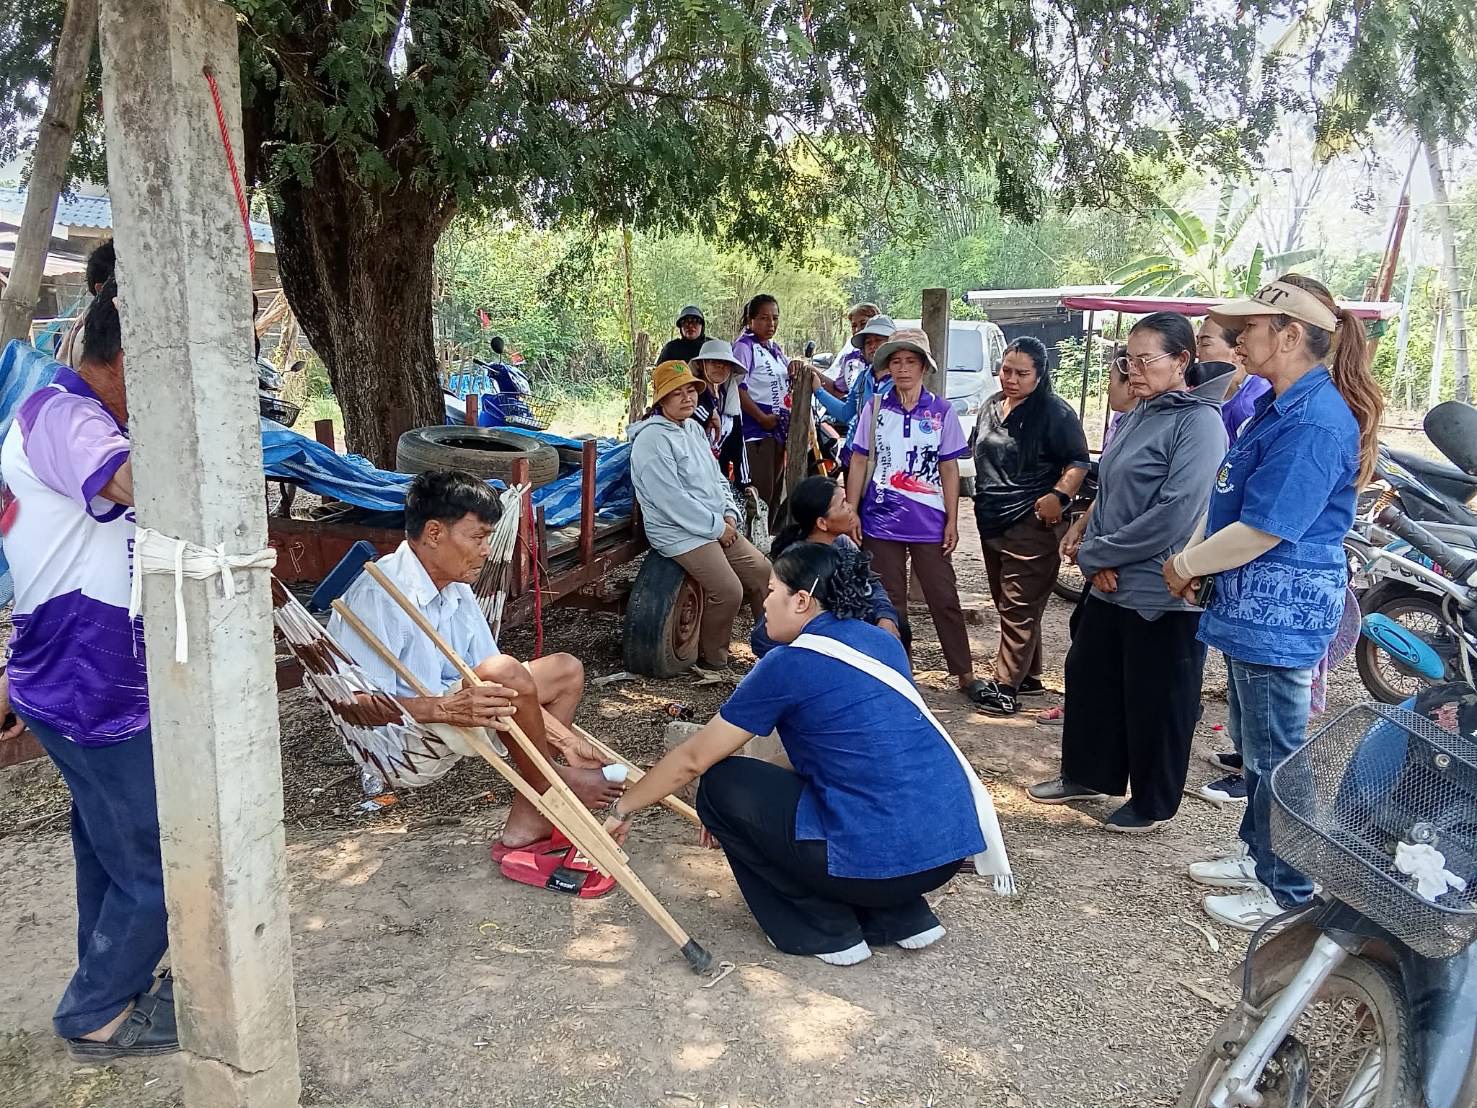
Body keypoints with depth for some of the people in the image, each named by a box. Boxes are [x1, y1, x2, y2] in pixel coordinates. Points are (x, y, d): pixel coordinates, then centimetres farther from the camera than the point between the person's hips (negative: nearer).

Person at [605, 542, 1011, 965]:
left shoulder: (788, 664, -6)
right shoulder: (883, 642, 14)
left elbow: (694, 759, 1)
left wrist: (623, 808, 18)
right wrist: (747, 811, 31)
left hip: (883, 863, -8)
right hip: (953, 842, 8)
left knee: (722, 787, 6)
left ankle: (828, 932, 10)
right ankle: (904, 916, 20)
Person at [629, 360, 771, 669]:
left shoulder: (693, 429, 12)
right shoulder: (653, 440, -17)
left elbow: (716, 477, 19)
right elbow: (673, 501, -23)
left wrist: (729, 515, 2)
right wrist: (717, 527, -16)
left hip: (717, 526, 9)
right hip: (681, 533, -9)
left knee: (762, 572, 8)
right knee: (728, 591, -18)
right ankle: (712, 657, 4)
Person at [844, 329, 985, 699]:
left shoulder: (941, 411, 1)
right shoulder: (874, 408, 2)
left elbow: (949, 469, 3)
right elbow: (859, 463, 5)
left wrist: (952, 520, 0)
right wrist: (850, 512, 0)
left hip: (929, 523, -1)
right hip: (881, 521, 1)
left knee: (944, 598, 2)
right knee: (888, 600, 8)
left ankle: (965, 673, 11)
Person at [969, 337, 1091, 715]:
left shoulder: (1055, 412, -11)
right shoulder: (992, 406, 12)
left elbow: (1079, 461, -10)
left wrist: (1059, 495, -25)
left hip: (1031, 525, -8)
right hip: (992, 523, 9)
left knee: (1019, 610, -6)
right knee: (1006, 605, 15)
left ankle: (1006, 686, -3)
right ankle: (1028, 676, 28)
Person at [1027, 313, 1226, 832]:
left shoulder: (1199, 422, -15)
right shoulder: (1136, 416, 10)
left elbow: (1175, 512, -22)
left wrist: (1099, 554, -14)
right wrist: (1096, 558, -2)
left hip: (1163, 593, -8)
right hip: (1111, 584, 8)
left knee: (1155, 700, 7)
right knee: (1088, 676, 17)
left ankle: (1153, 803, 25)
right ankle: (1089, 775, 36)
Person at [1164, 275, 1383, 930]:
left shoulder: (1315, 422, -21)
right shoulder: (1276, 406, 11)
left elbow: (1264, 529, -23)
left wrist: (1187, 565, -10)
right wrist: (1193, 558, 6)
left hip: (1279, 612, -10)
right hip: (1253, 605, 10)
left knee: (1275, 753, 3)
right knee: (1254, 745, 21)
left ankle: (1287, 894, 17)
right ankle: (1261, 858, 37)